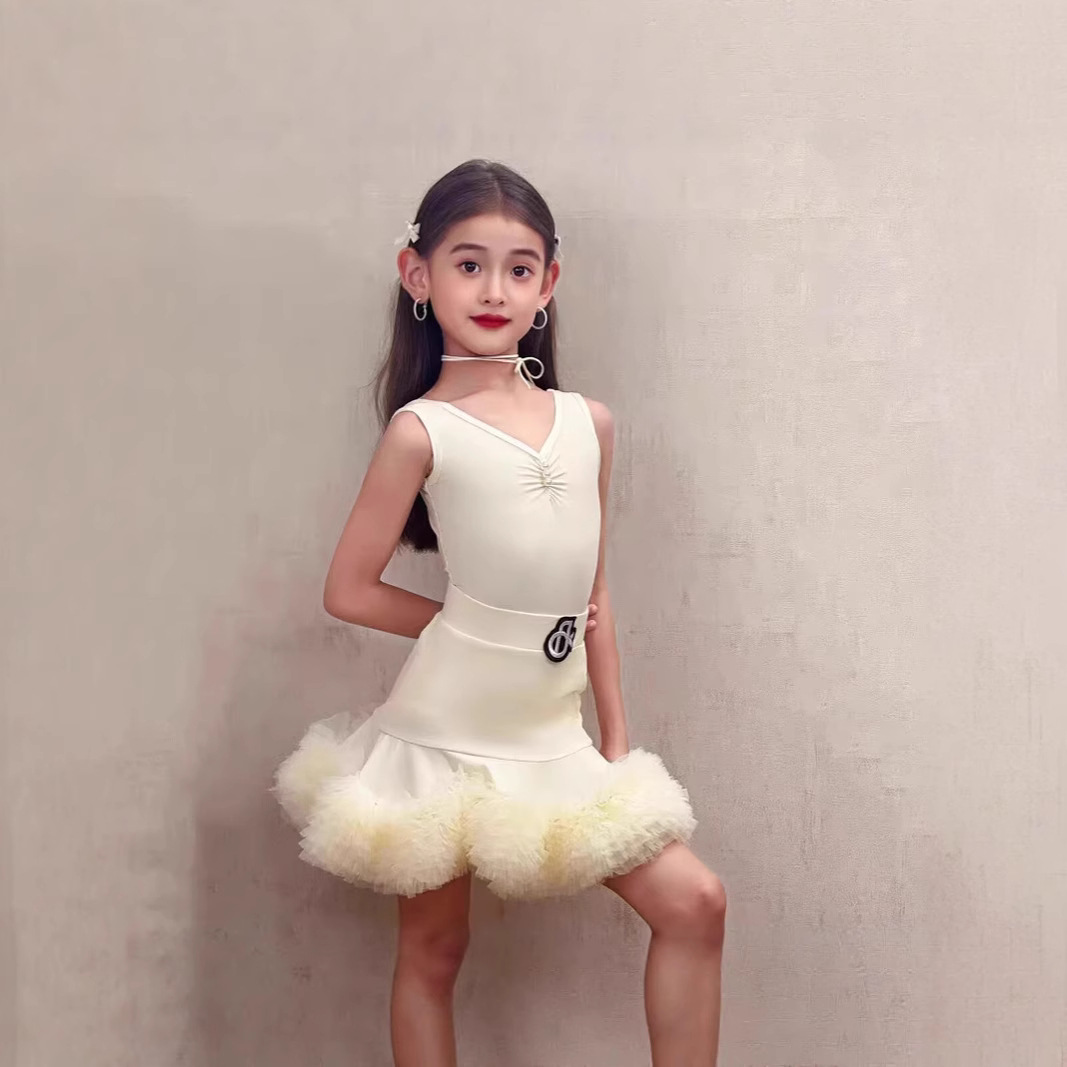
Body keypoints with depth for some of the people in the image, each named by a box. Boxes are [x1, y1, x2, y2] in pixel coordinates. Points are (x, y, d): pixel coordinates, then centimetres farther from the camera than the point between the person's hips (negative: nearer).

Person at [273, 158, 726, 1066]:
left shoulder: (588, 421, 4)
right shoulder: (423, 429, -9)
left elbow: (592, 592, 9)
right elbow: (349, 590, -7)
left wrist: (617, 742, 9)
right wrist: (470, 619, 0)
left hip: (552, 743, 5)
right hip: (446, 737, -4)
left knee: (694, 903, 1)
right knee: (433, 947, 9)